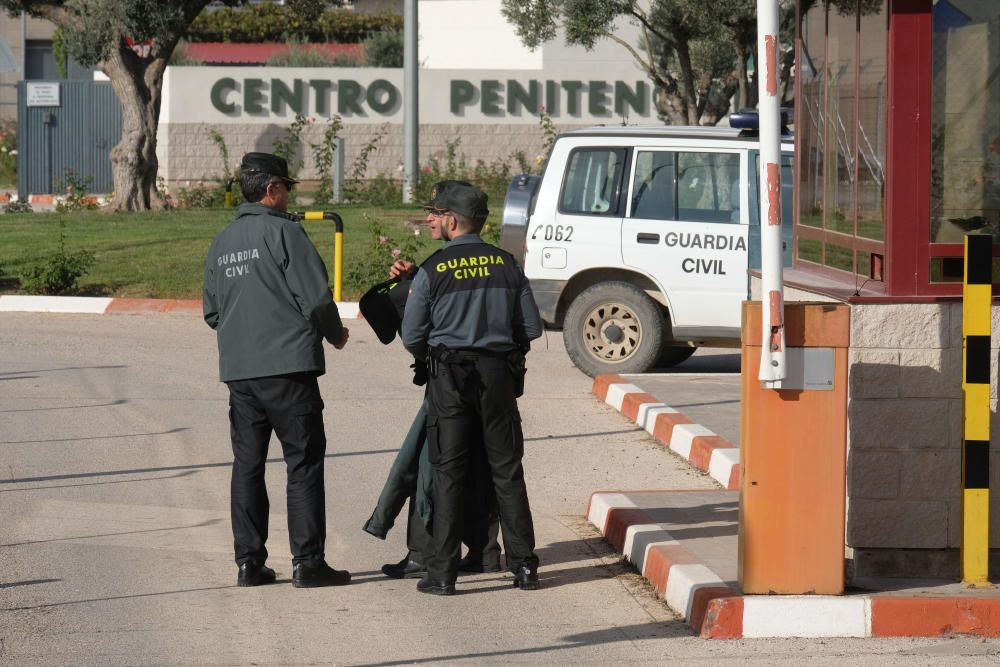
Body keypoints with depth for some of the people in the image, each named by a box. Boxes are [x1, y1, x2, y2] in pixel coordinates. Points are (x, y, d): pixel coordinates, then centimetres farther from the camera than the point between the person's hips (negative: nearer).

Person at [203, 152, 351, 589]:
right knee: (304, 462, -2)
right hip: (288, 367, -6)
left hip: (238, 370, 6)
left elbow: (211, 312, 19)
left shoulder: (222, 242, 13)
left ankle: (249, 561, 8)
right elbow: (316, 297, -11)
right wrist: (335, 334, 7)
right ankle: (307, 562, -5)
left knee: (247, 464, 9)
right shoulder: (283, 232, -8)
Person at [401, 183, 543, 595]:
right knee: (507, 470, 9)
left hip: (450, 378, -3)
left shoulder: (432, 271, -6)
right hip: (499, 376, 3)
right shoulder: (506, 265, 3)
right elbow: (532, 328, 5)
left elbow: (412, 338, -2)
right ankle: (524, 566, 8)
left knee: (448, 474, 1)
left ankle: (443, 573, -1)